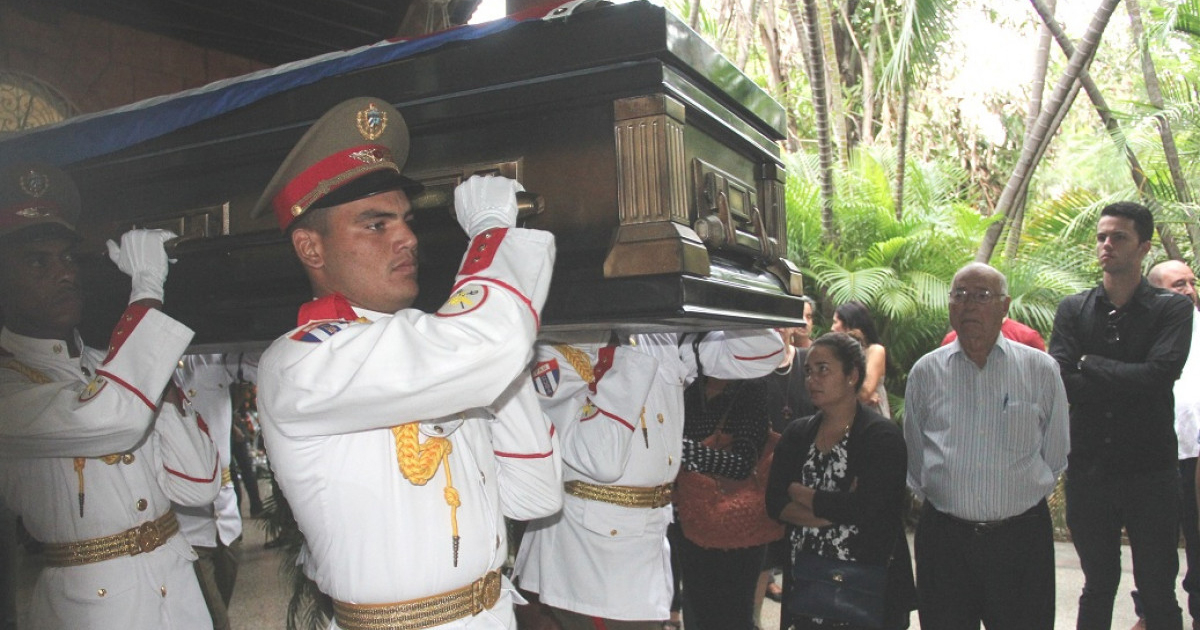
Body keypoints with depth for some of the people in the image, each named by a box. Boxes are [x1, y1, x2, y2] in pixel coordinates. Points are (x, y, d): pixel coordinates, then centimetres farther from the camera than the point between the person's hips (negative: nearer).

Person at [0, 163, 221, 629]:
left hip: (179, 588, 6)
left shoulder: (108, 367, 8)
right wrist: (148, 284, -19)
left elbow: (197, 485, 1)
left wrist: (158, 376, -8)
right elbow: (112, 417, -31)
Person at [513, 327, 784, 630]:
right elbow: (603, 460, -27)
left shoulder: (663, 341, 1)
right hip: (582, 540, -5)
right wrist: (629, 355, -20)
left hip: (650, 537, 5)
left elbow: (763, 351, 2)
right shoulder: (554, 356, -14)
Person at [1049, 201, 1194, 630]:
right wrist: (1127, 381, -16)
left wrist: (1090, 365, -10)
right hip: (1089, 469, 2)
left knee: (1158, 591, 8)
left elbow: (1159, 375, -18)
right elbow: (1059, 381, -9)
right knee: (1098, 587, 15)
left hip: (1150, 469, -2)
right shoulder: (1073, 310, 4)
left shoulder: (1172, 309, -1)